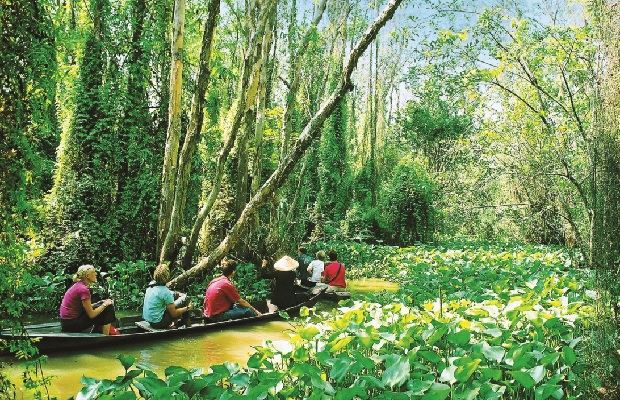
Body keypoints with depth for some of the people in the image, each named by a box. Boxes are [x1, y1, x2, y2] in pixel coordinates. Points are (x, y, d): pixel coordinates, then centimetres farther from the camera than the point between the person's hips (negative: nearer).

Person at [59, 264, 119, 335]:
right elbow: (91, 315, -17)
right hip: (71, 324, -9)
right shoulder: (83, 289, -20)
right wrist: (104, 305, -4)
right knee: (107, 309, -5)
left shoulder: (78, 285, 8)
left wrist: (100, 303, 7)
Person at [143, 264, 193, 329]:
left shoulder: (150, 286, -1)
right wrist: (187, 308, -1)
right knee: (184, 299, 0)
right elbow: (174, 313, -15)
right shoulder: (165, 291, -23)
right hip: (158, 323, -8)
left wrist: (177, 294, 19)